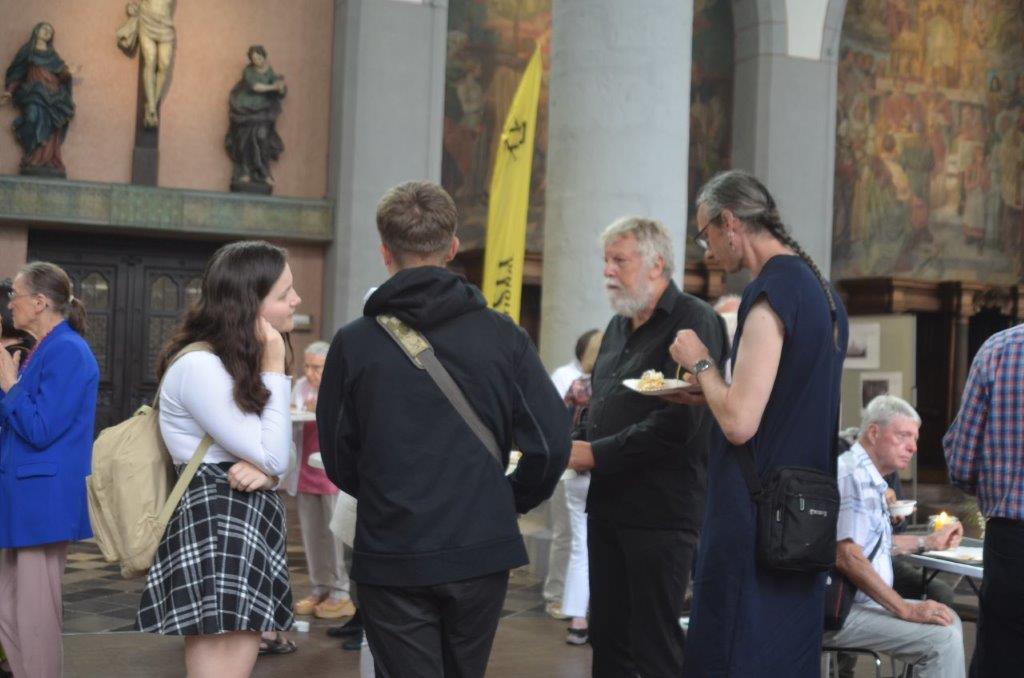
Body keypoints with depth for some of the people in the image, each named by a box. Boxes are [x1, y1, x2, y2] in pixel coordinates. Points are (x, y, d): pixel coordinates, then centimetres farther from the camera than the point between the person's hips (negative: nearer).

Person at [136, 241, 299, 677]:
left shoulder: (239, 362, 15)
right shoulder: (199, 365, -16)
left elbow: (273, 455, 15)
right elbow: (273, 457, -17)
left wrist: (265, 469, -9)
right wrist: (274, 368, -12)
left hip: (245, 526, 10)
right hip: (215, 529, -10)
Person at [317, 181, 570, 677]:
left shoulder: (354, 343, -6)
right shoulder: (501, 335, -4)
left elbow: (336, 456, 2)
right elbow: (551, 442, -5)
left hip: (390, 556, -1)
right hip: (482, 550, 2)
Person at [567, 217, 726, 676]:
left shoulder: (693, 322, -12)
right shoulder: (618, 327, 16)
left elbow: (678, 423, -21)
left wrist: (597, 454, -16)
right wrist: (579, 442, 4)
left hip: (660, 512, -8)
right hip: (608, 505, 8)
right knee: (607, 639, 14)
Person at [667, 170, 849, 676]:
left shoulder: (771, 292, -16)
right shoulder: (822, 289, 13)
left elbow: (738, 423, -22)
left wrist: (700, 363, -6)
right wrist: (707, 394, 14)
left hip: (756, 520, -10)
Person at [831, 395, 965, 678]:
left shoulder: (869, 478, 16)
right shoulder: (854, 475, -16)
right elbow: (846, 557, -25)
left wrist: (928, 542, 31)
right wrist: (906, 609, -20)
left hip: (863, 601, 11)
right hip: (842, 612, -11)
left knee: (949, 621, 15)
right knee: (943, 639, -20)